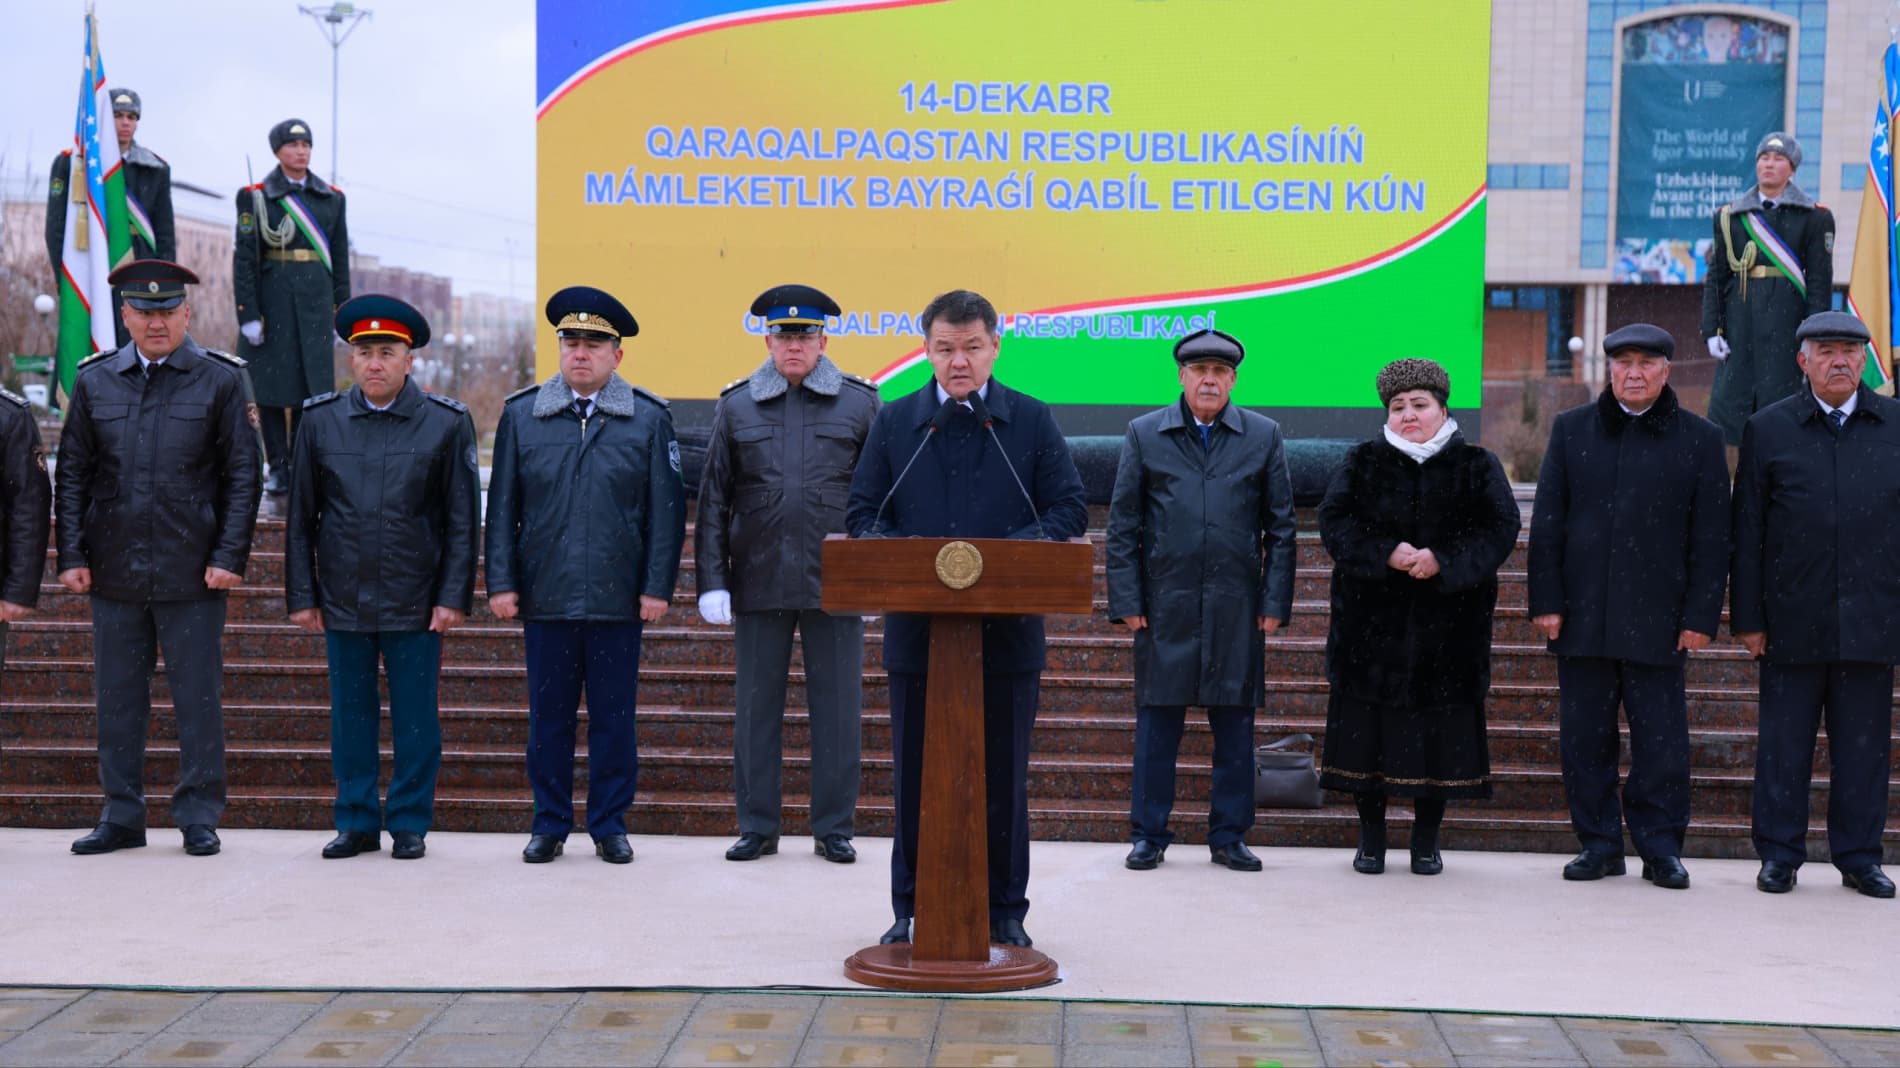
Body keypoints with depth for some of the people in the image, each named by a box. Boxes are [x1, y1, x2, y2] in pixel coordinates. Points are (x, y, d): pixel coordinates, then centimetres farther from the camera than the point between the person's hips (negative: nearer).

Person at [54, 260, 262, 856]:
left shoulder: (221, 381, 2)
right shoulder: (94, 381, 9)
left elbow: (242, 476, 0)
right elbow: (71, 474, 10)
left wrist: (230, 556, -7)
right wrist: (72, 555, 2)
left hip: (191, 573, -3)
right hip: (114, 572, 3)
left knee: (198, 697, 2)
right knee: (117, 698, 8)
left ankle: (199, 817, 12)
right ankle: (121, 816, 18)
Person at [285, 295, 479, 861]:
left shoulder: (448, 422, -1)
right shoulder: (319, 420, 5)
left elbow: (463, 520, 0)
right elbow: (300, 517, 8)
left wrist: (453, 598, -6)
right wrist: (301, 596, 4)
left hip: (416, 604, -2)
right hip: (342, 602, 2)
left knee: (415, 719, 4)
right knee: (349, 717, 8)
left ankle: (409, 824, 16)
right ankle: (357, 823, 19)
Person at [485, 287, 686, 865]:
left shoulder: (650, 419, 3)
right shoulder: (521, 414, 7)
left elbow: (666, 510, 2)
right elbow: (502, 507, 7)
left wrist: (658, 587, -4)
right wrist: (502, 583, 1)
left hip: (618, 600, -1)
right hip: (545, 597, 1)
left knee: (614, 718, 5)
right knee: (548, 717, 8)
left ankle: (610, 826, 16)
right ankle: (550, 824, 18)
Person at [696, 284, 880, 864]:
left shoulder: (860, 402, 4)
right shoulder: (736, 404, 6)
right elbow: (713, 499, 7)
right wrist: (712, 581, 1)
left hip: (837, 582, -1)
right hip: (759, 582, 1)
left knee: (838, 706, 3)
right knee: (756, 706, 7)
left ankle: (834, 828, 15)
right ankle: (757, 827, 18)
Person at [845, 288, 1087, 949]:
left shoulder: (1032, 420, 5)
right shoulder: (894, 422, 8)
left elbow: (1069, 510, 2)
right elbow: (863, 514, 7)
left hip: (1007, 629, -1)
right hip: (916, 628, 1)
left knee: (1003, 777, 5)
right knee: (915, 776, 7)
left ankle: (1004, 912, 16)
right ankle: (912, 910, 18)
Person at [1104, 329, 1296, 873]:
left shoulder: (1263, 436, 7)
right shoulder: (1144, 434, 5)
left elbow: (1280, 527, 7)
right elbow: (1122, 526, 5)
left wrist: (1275, 602, 0)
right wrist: (1126, 601, -2)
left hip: (1237, 607, 1)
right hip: (1165, 605, 0)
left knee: (1235, 726, 6)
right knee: (1157, 724, 4)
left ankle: (1229, 837, 16)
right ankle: (1149, 835, 14)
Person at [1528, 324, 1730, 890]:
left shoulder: (1700, 438, 5)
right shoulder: (1571, 429, 9)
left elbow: (1711, 538, 3)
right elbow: (1547, 522, 6)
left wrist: (1701, 616, -3)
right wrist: (1546, 602, -1)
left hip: (1657, 621, -2)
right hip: (1582, 618, 2)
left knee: (1661, 742, 1)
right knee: (1585, 738, 6)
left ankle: (1661, 850, 13)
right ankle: (1599, 844, 17)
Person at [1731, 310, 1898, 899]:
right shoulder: (1768, 429, 5)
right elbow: (1747, 532, 3)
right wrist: (1747, 617, -1)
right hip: (1793, 621, -1)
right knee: (1784, 743, 5)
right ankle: (1779, 855, 15)